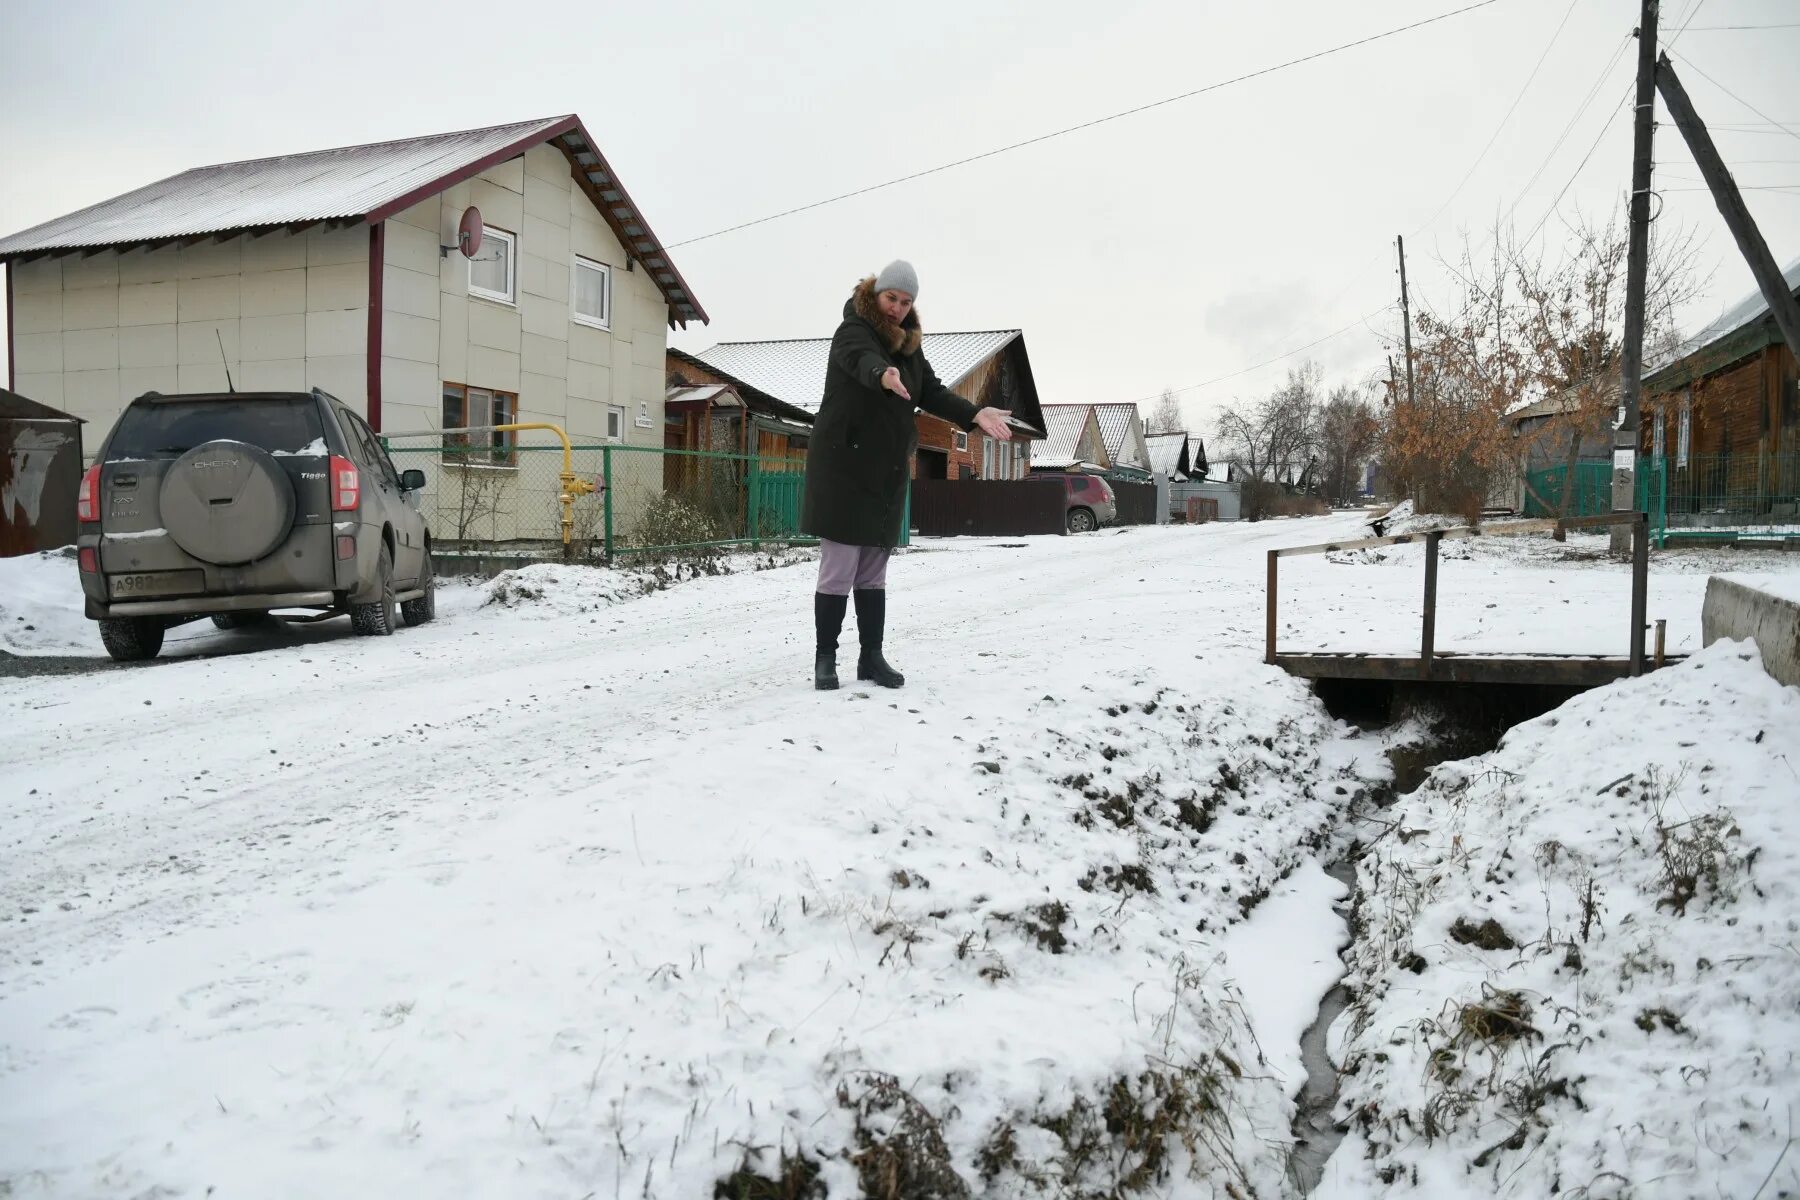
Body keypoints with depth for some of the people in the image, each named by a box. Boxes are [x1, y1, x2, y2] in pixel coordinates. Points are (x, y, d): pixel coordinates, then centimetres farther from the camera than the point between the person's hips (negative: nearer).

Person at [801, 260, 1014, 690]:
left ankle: (871, 657, 16)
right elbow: (861, 359, -32)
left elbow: (932, 392, 6)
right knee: (839, 568, -6)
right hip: (843, 466, -7)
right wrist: (883, 375, -56)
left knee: (873, 571, 10)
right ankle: (825, 659, 4)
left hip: (886, 470, 7)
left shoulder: (909, 343, 13)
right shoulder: (852, 331, -9)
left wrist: (974, 414, -11)